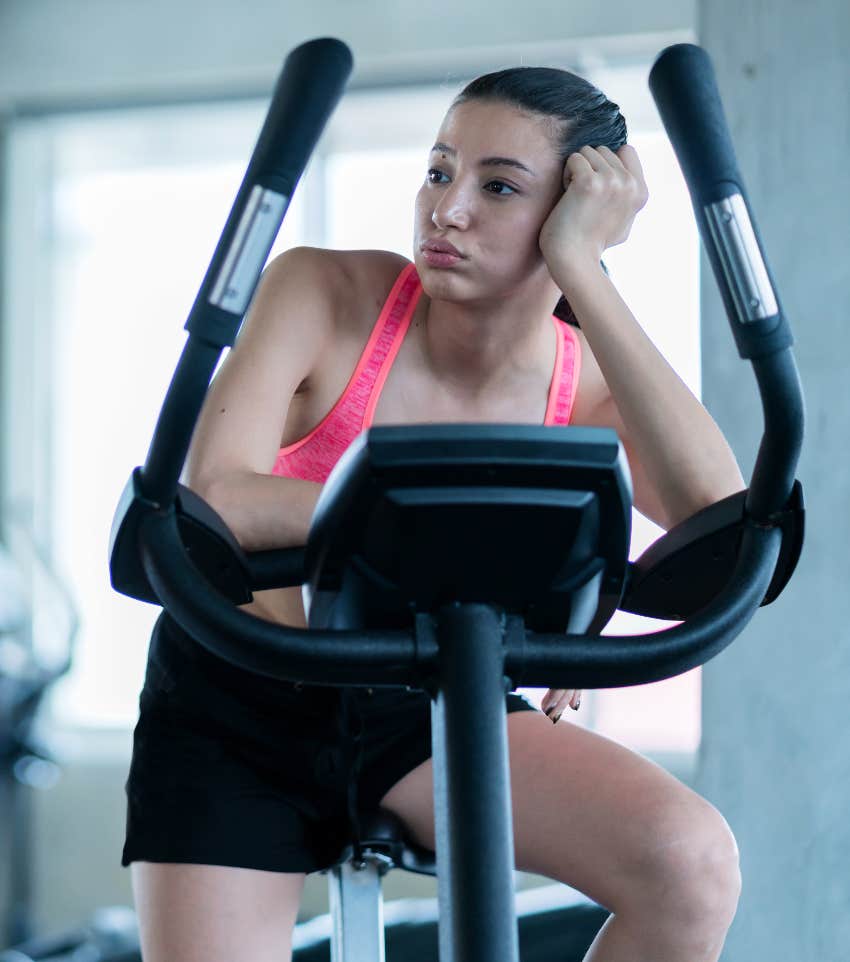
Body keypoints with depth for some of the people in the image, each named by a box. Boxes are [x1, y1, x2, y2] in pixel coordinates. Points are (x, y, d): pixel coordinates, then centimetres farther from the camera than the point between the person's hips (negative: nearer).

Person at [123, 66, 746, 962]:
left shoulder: (584, 384, -13)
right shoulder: (324, 292, -18)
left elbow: (722, 519, -34)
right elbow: (215, 500, -31)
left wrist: (580, 270, -32)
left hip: (422, 715, 2)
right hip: (235, 715, -1)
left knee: (692, 861, -22)